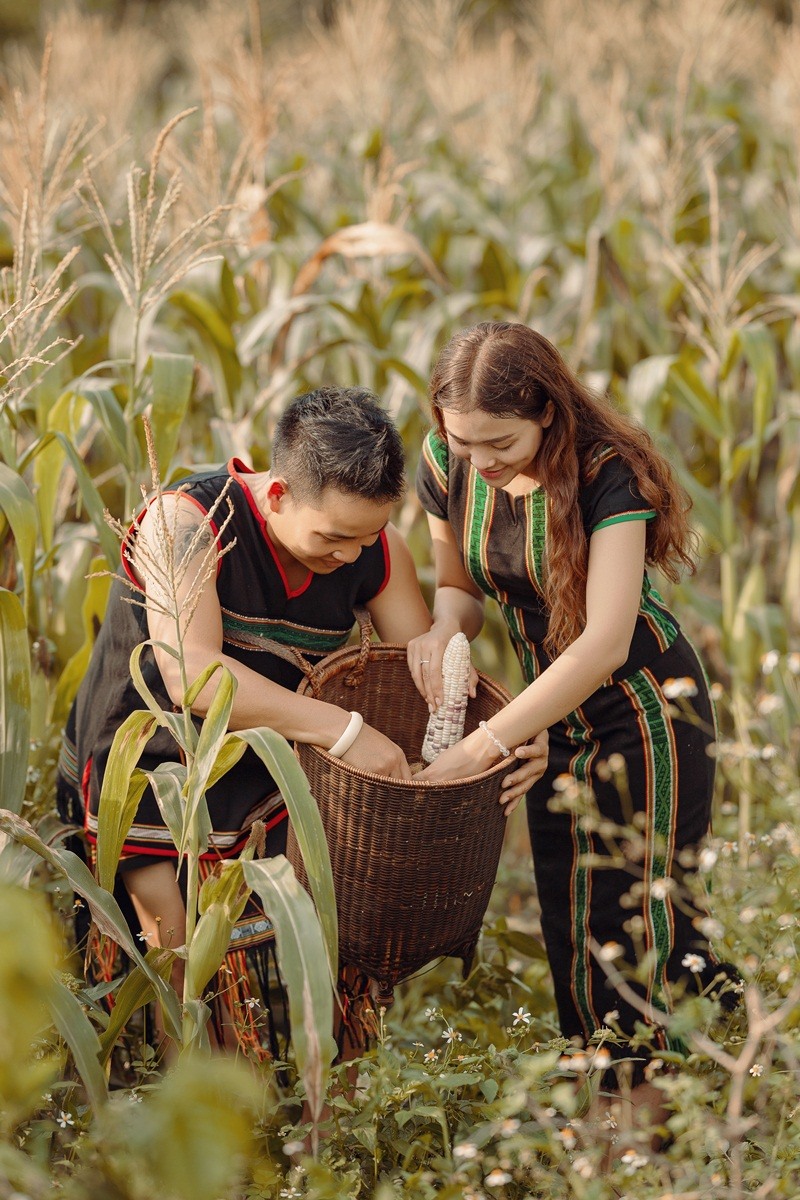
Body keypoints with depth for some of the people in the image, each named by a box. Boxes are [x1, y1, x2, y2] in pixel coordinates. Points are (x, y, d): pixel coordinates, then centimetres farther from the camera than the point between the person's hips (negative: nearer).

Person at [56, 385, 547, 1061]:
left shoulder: (376, 552, -7)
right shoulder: (189, 523, -25)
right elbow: (191, 677, -37)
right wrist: (344, 730, -41)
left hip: (271, 773, 5)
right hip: (144, 770, -5)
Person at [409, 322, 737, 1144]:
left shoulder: (608, 476, -27)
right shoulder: (446, 465, -9)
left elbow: (605, 644, -32)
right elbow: (459, 583, 8)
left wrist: (485, 745, -33)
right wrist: (443, 626, -18)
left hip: (643, 704, -7)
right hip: (557, 714, 7)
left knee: (629, 910, -6)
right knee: (569, 915, 10)